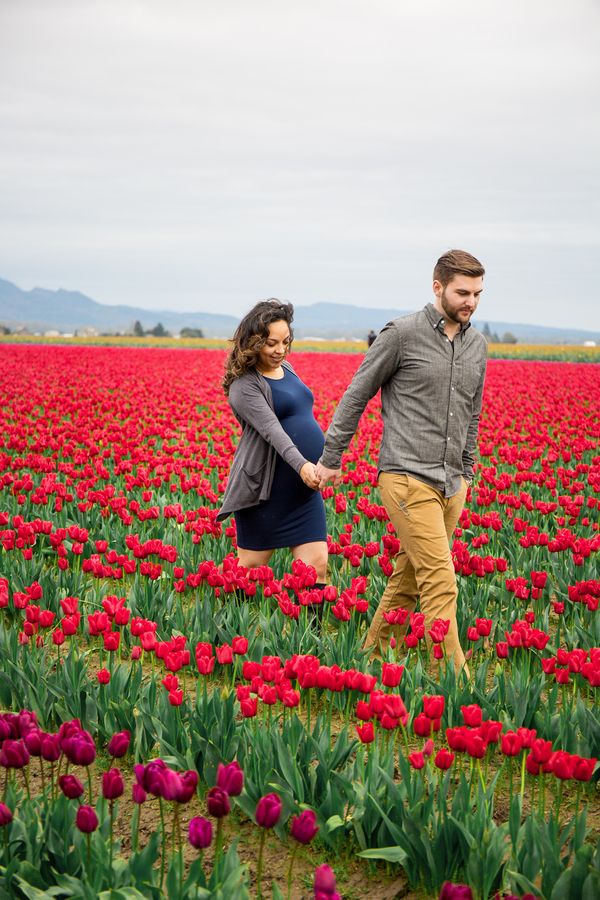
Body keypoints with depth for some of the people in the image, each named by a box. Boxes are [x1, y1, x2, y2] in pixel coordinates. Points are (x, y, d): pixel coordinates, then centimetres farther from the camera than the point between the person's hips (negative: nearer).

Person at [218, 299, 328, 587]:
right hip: (266, 488, -7)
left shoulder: (286, 368, 12)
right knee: (250, 568, 4)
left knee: (317, 567, -1)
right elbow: (272, 429, -27)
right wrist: (302, 465, -41)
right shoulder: (244, 385, -12)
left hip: (304, 490, 7)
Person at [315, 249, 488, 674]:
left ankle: (372, 652, 28)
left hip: (450, 483, 7)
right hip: (409, 478, -7)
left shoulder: (477, 345, 12)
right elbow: (356, 396, -1)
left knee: (408, 579, 13)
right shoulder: (403, 334, -8)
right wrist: (331, 457, 2)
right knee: (441, 584, -12)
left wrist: (466, 472, 25)